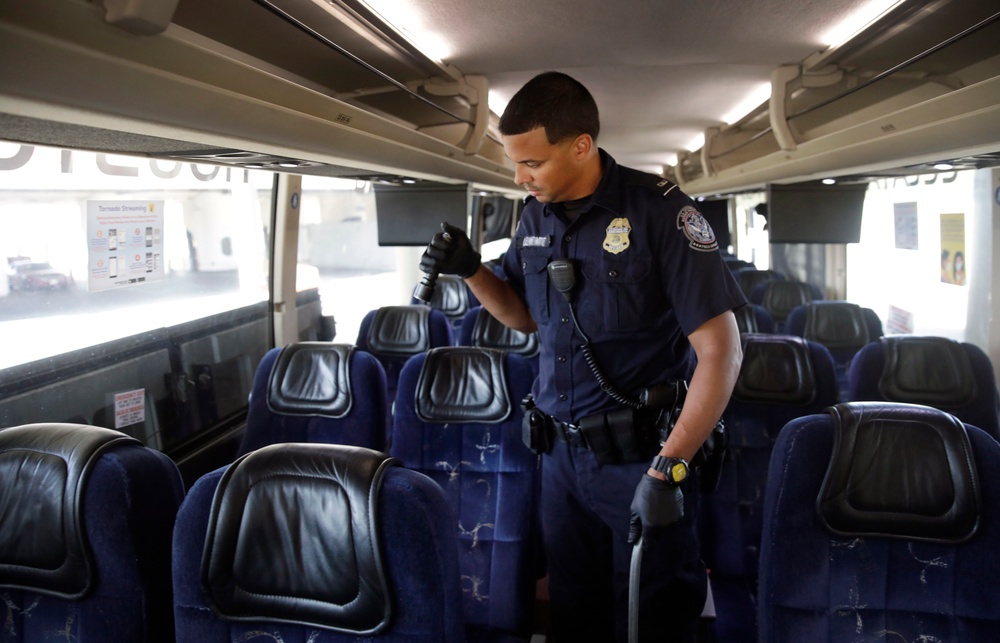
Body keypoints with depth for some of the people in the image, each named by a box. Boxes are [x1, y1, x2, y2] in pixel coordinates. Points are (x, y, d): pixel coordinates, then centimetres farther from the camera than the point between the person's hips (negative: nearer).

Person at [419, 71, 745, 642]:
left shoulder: (658, 210, -17)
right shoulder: (536, 216, 3)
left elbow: (721, 351, -19)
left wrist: (668, 468, -23)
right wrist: (471, 270, -1)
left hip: (641, 456, -5)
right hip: (560, 451, 6)